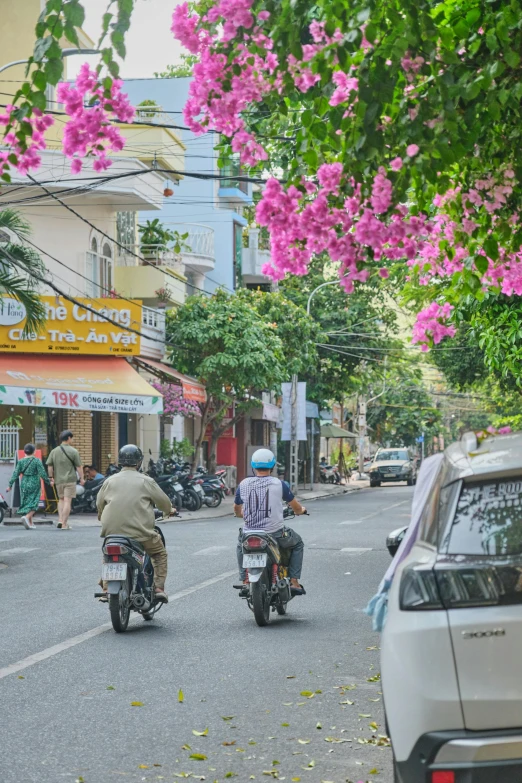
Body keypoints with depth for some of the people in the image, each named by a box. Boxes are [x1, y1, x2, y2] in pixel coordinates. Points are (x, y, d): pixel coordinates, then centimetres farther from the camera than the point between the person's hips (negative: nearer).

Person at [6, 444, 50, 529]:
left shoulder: (21, 461, 1)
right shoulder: (37, 461, -9)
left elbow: (15, 473, -2)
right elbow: (42, 473, -11)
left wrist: (10, 485, 1)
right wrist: (48, 482, 2)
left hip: (24, 484, 4)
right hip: (34, 484, -4)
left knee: (26, 503, 15)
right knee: (33, 503, -2)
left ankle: (30, 523, 18)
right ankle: (27, 517, -27)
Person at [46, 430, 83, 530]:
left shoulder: (54, 451, 6)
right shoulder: (73, 451, -6)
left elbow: (49, 465, 4)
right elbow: (78, 466, -6)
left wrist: (51, 477, 11)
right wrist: (81, 478, 2)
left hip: (58, 480, 4)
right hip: (70, 479, -4)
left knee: (61, 499, 20)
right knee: (67, 501, -2)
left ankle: (60, 520, 7)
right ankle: (64, 524, -3)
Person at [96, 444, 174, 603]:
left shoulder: (110, 481, 8)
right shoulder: (145, 481, 0)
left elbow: (99, 503, 16)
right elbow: (162, 499, 8)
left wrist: (102, 517, 38)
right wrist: (169, 510, 30)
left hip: (112, 530, 3)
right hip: (140, 531, -3)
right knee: (160, 553, 17)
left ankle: (106, 589, 20)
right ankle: (159, 587, 4)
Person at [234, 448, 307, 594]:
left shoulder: (243, 484, 0)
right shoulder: (279, 484, -5)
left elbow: (237, 510, 16)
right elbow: (297, 508, 6)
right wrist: (301, 510, 31)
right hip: (276, 533, -2)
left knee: (241, 546, 36)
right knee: (297, 544, 26)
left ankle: (245, 580, 23)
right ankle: (294, 582, 15)